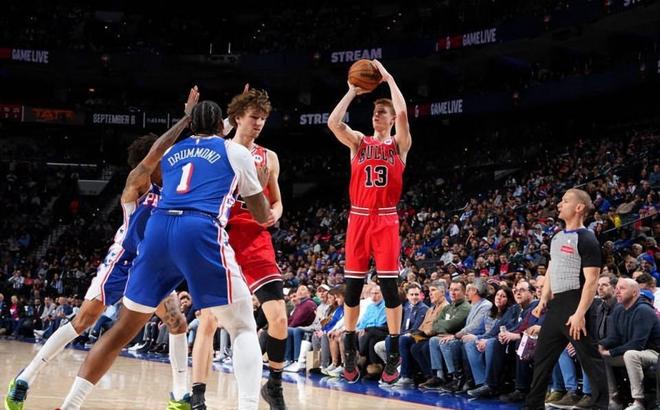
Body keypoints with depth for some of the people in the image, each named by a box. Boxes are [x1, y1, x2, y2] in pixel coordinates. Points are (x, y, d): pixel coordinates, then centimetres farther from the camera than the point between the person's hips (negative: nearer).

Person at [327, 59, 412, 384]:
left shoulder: (400, 144, 4)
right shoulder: (358, 142, 11)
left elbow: (402, 113, -14)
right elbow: (333, 122, -6)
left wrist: (388, 78, -6)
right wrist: (353, 91, -1)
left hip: (386, 220, -2)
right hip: (358, 218, 3)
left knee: (389, 284, -5)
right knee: (353, 285, 4)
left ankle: (394, 352, 1)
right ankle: (350, 349, 14)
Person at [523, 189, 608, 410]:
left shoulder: (586, 239, -12)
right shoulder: (557, 237, 15)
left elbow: (591, 281, -17)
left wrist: (580, 314, -23)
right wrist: (543, 299, 13)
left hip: (574, 305, -9)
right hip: (556, 304, 9)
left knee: (590, 358, -3)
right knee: (542, 356, 13)